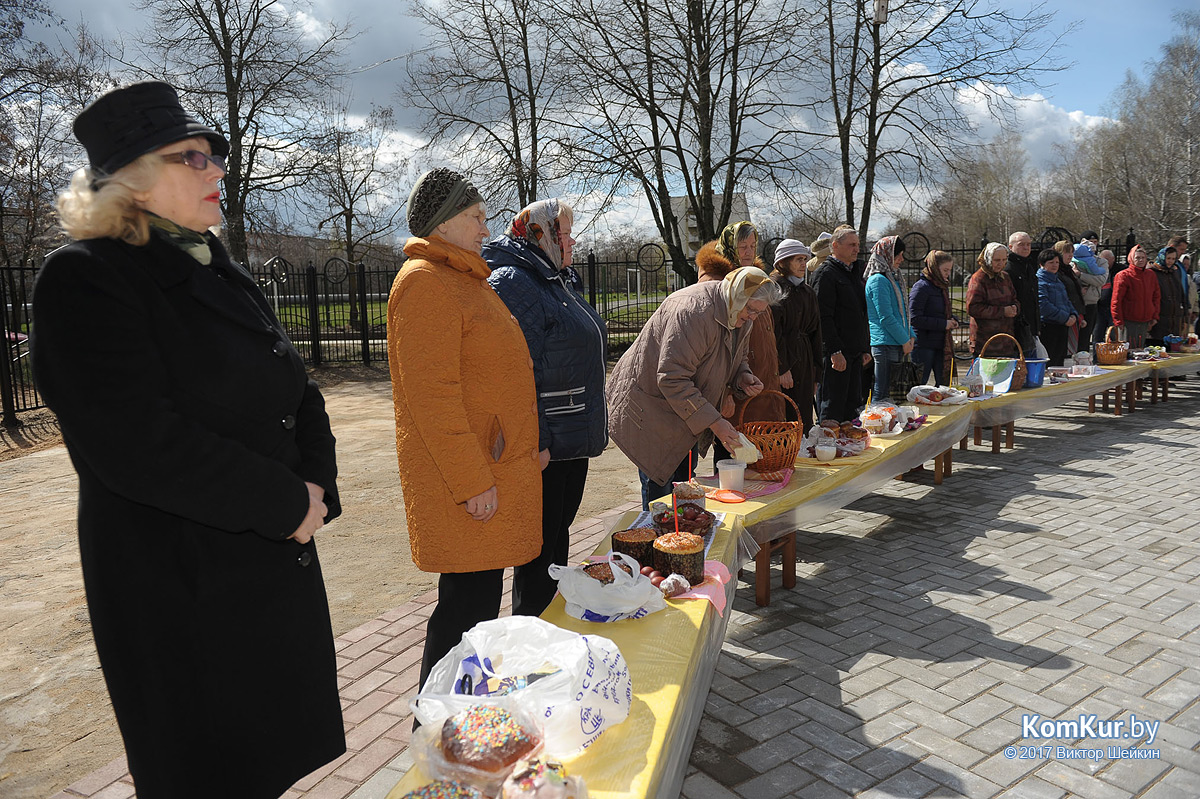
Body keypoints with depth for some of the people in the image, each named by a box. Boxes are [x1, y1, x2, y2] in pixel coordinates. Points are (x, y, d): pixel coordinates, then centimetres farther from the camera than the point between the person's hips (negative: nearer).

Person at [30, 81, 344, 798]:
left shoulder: (224, 274, 12)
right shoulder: (84, 279, -13)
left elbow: (300, 394, 13)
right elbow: (139, 444, -24)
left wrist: (318, 484, -5)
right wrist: (288, 503, -17)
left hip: (282, 569, 7)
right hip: (183, 595, -7)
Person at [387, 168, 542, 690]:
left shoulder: (464, 280, 20)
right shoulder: (424, 281, -13)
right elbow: (431, 396, -21)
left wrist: (526, 446, 21)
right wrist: (471, 481, -21)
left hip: (497, 466, 10)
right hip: (467, 478, -10)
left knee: (481, 597, 15)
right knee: (467, 605, -3)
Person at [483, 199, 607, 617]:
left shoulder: (559, 281, 17)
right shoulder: (512, 283, -16)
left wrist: (590, 427, 27)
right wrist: (533, 442, -26)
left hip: (574, 438, 10)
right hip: (543, 445, -10)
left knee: (559, 533, 18)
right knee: (539, 545, 1)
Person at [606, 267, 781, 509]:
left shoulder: (738, 314, 0)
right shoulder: (693, 311, -30)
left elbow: (734, 358, 19)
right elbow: (672, 380, -32)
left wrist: (742, 377, -6)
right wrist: (713, 422, -30)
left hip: (690, 413, 9)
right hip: (651, 405, -9)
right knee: (659, 488, -6)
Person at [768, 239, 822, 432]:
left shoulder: (808, 292, 17)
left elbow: (815, 334, 18)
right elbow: (773, 333, -13)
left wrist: (815, 373, 13)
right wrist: (782, 368, -17)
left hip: (804, 363, 7)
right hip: (783, 358, -7)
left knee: (803, 422, 7)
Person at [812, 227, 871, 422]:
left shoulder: (852, 273, 20)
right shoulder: (825, 273, -9)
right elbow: (824, 316, -16)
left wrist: (865, 348, 18)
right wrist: (835, 351, -21)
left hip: (855, 353, 9)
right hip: (836, 354, -9)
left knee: (853, 405, 12)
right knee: (833, 408, -6)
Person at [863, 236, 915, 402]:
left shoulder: (893, 278, 19)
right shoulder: (878, 280, -12)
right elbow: (886, 318, -16)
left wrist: (911, 337, 11)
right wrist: (905, 341, -10)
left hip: (898, 344, 10)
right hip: (885, 344, -10)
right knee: (882, 394, -8)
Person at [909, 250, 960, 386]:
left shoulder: (943, 287, 15)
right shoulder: (921, 287, -11)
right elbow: (915, 319, -19)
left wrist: (952, 320, 6)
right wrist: (943, 324, -16)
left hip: (941, 344, 8)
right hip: (923, 345, -8)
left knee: (944, 384, 9)